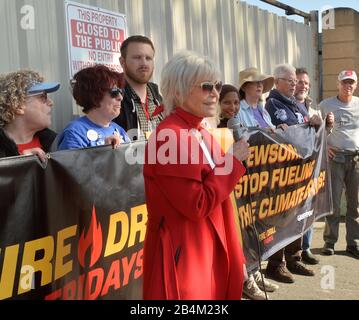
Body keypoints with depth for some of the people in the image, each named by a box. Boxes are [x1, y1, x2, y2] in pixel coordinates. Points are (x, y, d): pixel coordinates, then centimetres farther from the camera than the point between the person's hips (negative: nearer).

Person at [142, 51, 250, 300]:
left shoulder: (203, 135, 11)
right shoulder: (170, 137, -18)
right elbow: (198, 205, -22)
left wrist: (234, 258, 18)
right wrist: (233, 160, -13)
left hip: (211, 253, 9)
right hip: (183, 257, -9)